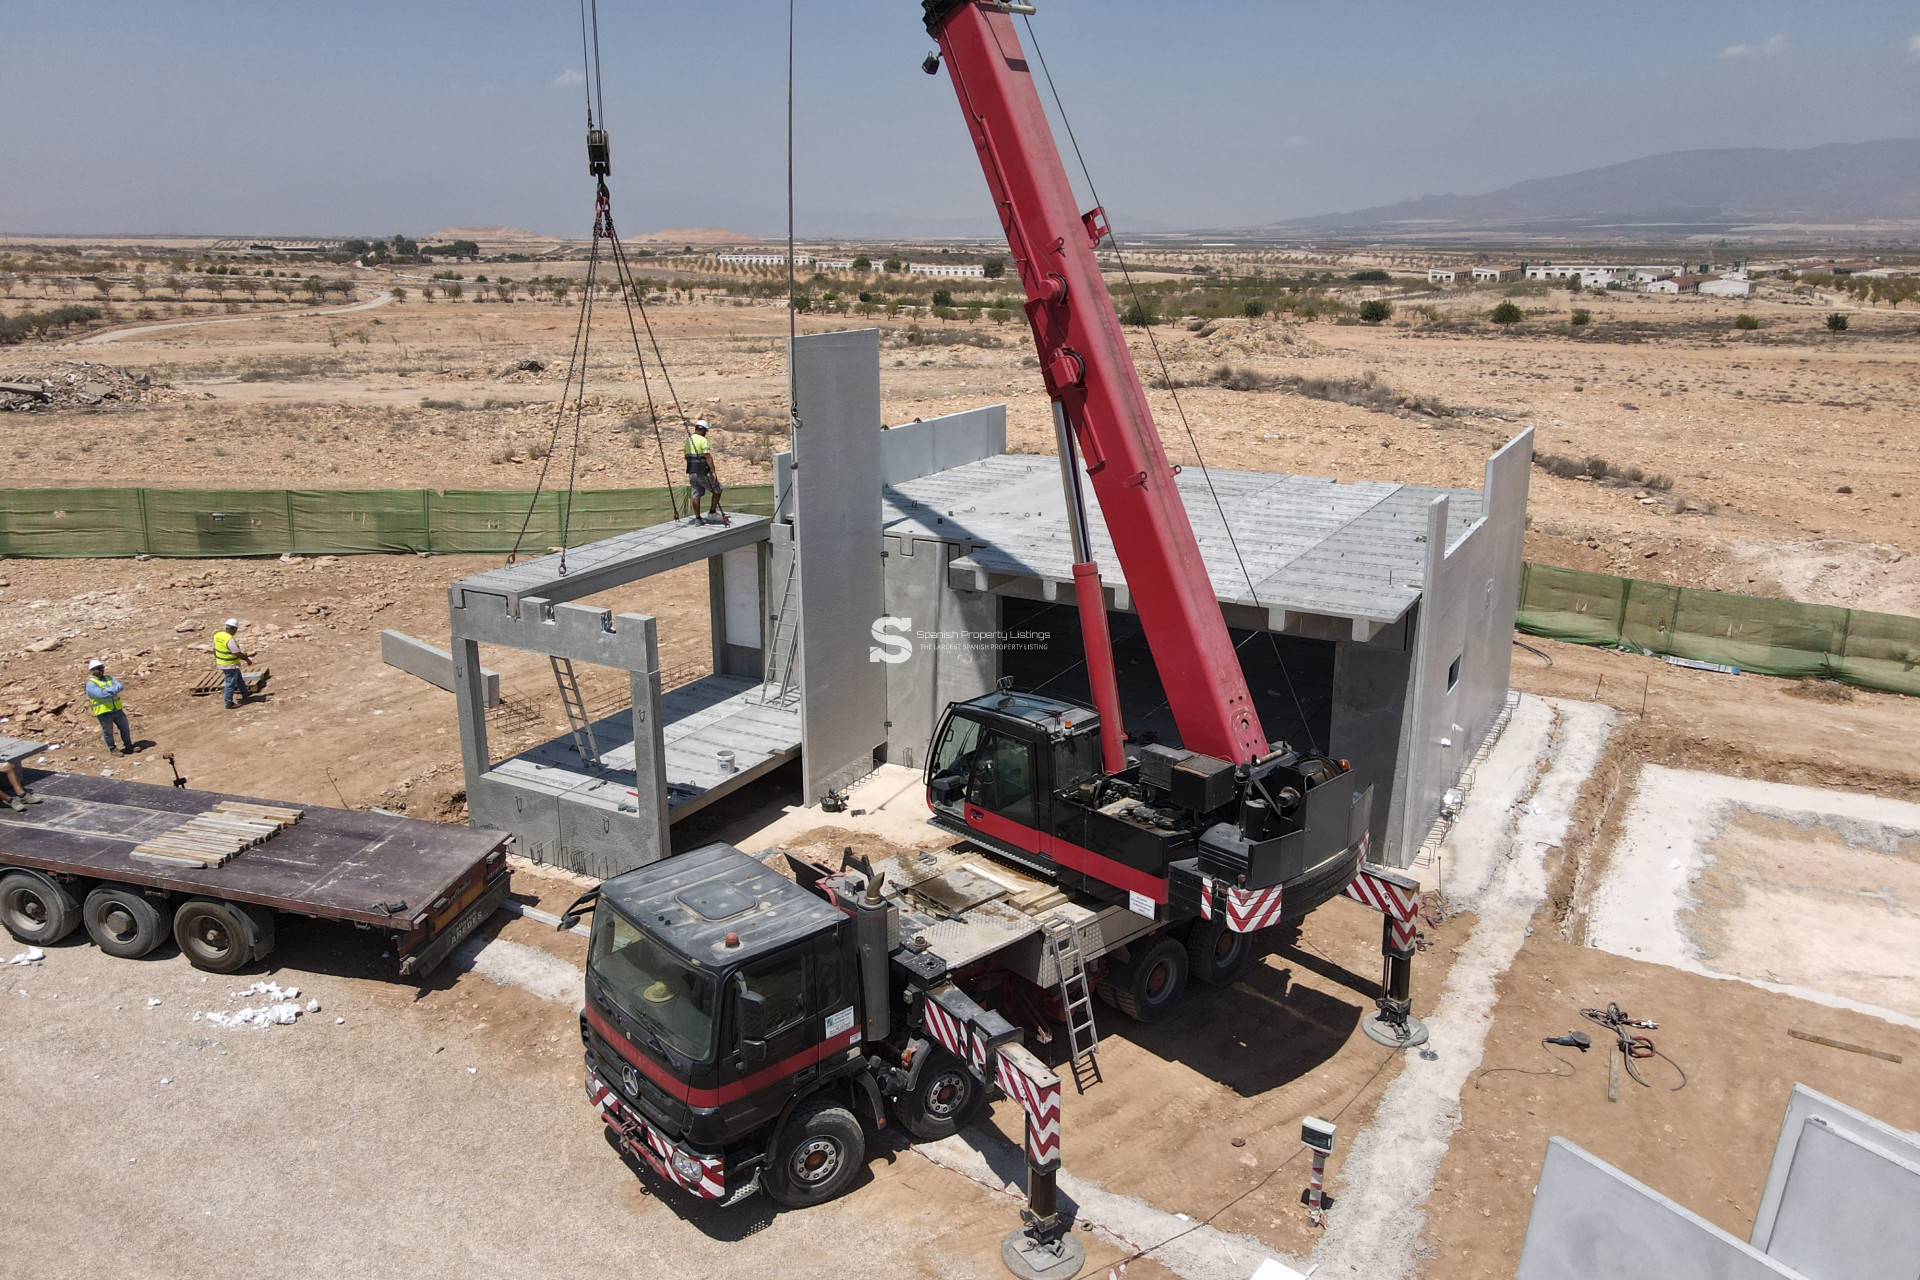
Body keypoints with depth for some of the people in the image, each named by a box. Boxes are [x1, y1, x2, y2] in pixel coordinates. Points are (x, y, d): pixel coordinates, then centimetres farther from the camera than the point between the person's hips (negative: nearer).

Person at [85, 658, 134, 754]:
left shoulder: (109, 678, 11)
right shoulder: (90, 684, -9)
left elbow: (120, 686, -4)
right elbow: (101, 694, -24)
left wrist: (108, 690, -20)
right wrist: (114, 690, -14)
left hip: (117, 710, 6)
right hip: (104, 713, -6)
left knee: (125, 728, 14)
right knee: (108, 732, 7)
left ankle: (128, 746, 29)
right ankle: (112, 750, 22)